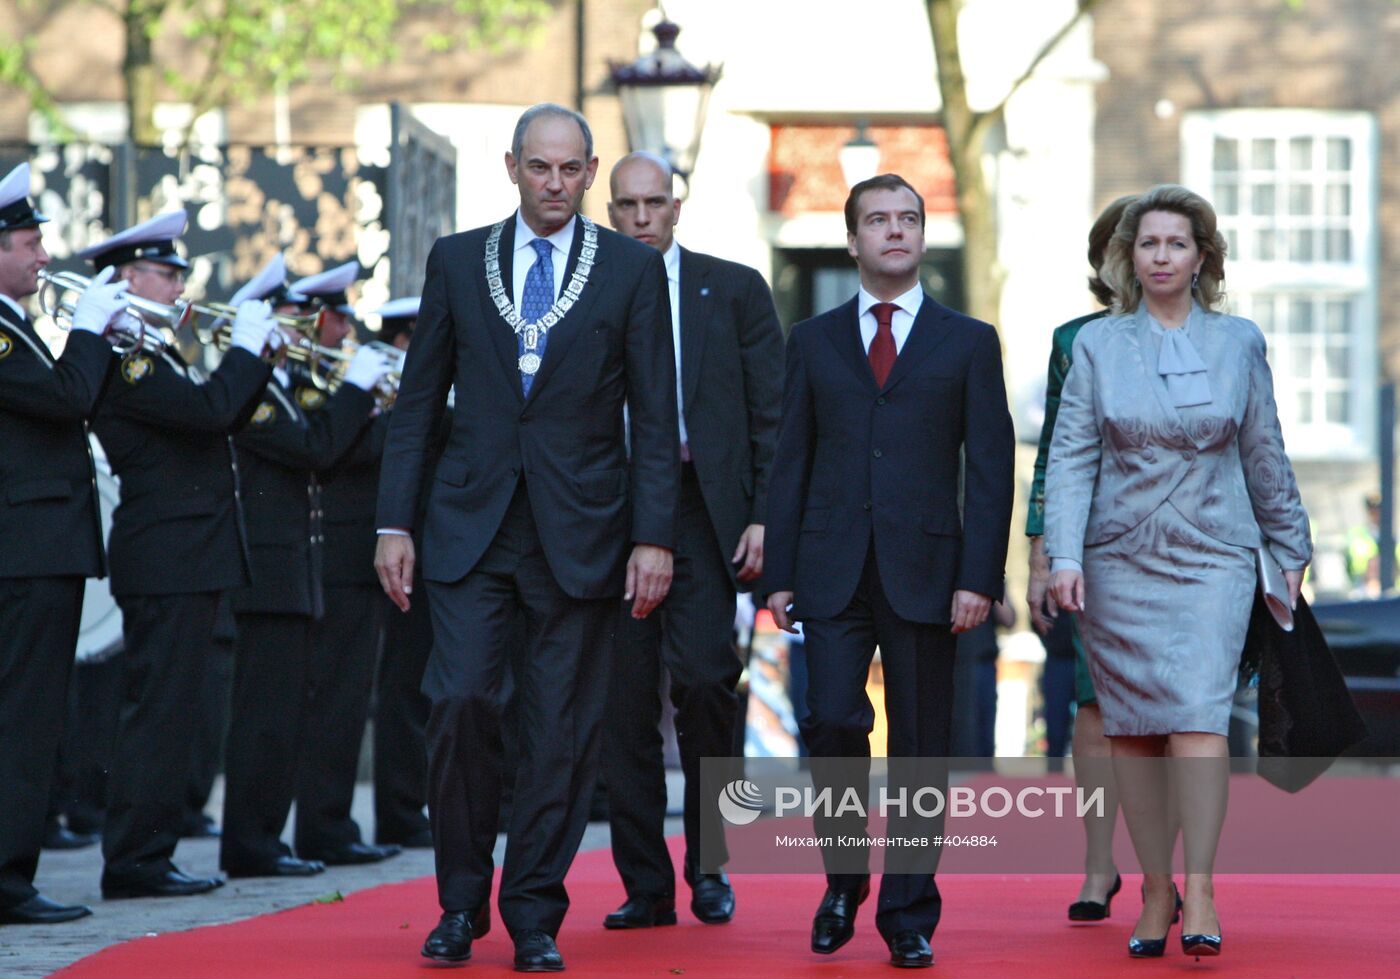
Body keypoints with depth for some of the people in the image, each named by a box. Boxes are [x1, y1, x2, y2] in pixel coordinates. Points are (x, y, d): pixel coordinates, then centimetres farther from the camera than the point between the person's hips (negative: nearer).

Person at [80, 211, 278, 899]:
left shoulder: (152, 356, 18)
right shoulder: (125, 359, -14)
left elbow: (224, 419, 19)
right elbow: (210, 409, -25)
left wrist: (260, 357, 8)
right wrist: (246, 346, -11)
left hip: (188, 557, 11)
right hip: (168, 560, -11)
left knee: (168, 710, 12)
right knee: (158, 709, -8)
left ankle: (145, 854, 16)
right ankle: (134, 861, -6)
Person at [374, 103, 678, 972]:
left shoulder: (634, 269, 4)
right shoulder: (457, 261, 8)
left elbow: (656, 417, 2)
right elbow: (418, 401, 10)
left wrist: (654, 539, -5)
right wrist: (395, 522, 3)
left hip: (580, 532, -1)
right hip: (472, 526, 1)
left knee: (563, 729, 0)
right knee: (460, 702, -11)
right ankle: (462, 902, 6)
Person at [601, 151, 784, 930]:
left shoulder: (734, 290, 9)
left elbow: (773, 415, 6)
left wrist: (763, 516, -4)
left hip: (703, 510, -2)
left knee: (705, 676, -14)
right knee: (626, 701, 1)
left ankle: (710, 865, 3)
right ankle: (647, 886, 8)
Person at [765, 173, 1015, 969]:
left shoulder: (968, 342, 8)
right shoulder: (814, 341, 12)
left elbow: (991, 469, 3)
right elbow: (791, 463, 11)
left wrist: (979, 577, -7)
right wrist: (780, 573, 3)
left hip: (925, 572, -1)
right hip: (834, 569, 1)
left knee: (920, 746, 1)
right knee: (834, 724, -10)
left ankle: (909, 916, 9)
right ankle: (843, 879, 13)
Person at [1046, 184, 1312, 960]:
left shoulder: (1239, 344, 7)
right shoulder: (1097, 345, 4)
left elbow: (1263, 454, 13)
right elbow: (1071, 455, 0)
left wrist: (1291, 548, 16)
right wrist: (1064, 556, -11)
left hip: (1212, 557, -1)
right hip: (1118, 561, 1)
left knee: (1198, 714, -16)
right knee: (1132, 728, 3)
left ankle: (1200, 892, -15)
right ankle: (1155, 891, 13)